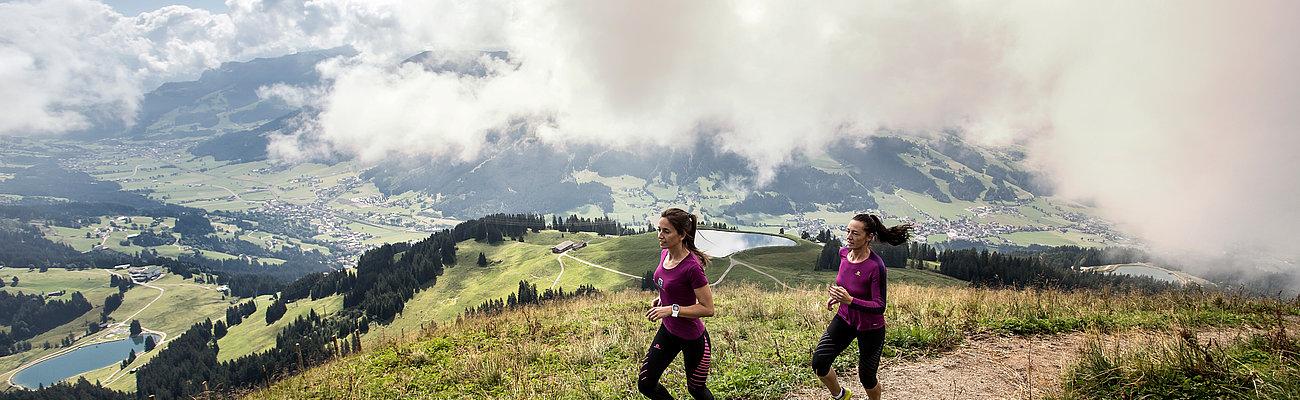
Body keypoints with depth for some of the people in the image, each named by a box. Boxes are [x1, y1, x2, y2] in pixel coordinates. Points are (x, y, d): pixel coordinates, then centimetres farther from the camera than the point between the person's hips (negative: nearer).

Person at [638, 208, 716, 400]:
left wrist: (671, 309, -28)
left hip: (693, 339, -7)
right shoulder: (664, 253, -4)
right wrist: (661, 301, 0)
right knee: (645, 384, 10)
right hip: (668, 331, 8)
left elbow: (708, 309, -24)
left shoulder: (691, 267, -28)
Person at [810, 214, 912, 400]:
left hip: (870, 328, -5)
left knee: (866, 377, 10)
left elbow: (879, 307, -26)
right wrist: (838, 297, 2)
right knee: (819, 363, -3)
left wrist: (849, 300, -38)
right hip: (845, 319, 6)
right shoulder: (844, 253, -8)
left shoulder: (875, 266, -28)